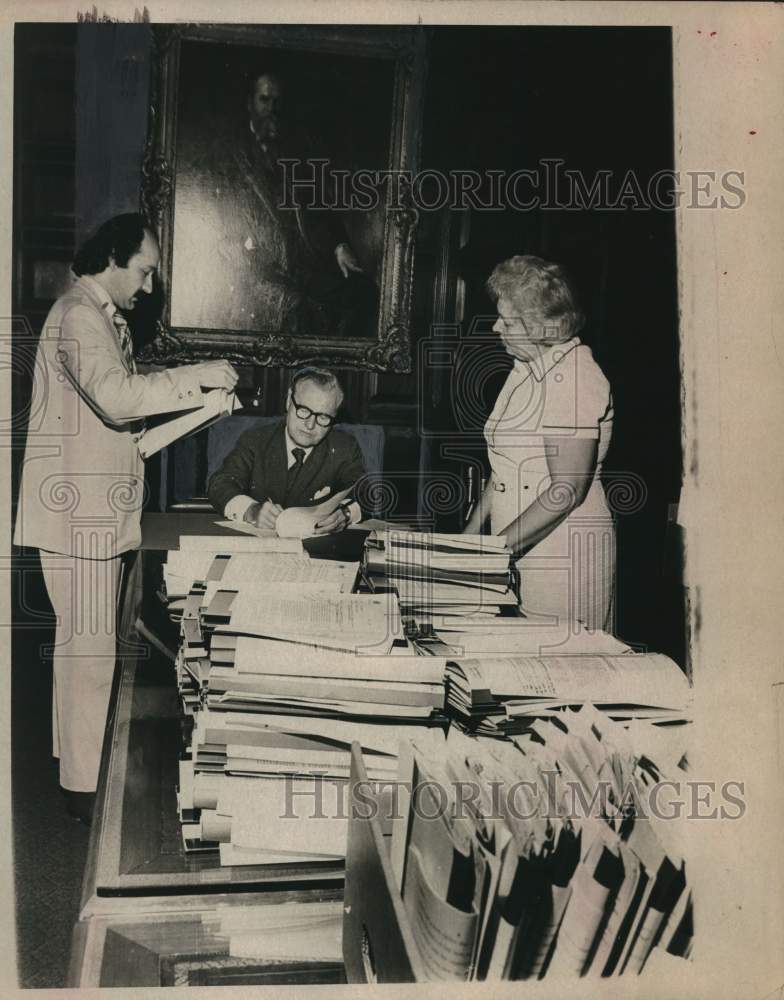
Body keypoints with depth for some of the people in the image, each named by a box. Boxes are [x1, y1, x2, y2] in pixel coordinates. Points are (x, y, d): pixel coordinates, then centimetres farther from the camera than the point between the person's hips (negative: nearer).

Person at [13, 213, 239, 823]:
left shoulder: (107, 319, 21)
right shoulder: (78, 316, -14)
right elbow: (117, 396, -30)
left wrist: (204, 406, 14)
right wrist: (198, 377, -23)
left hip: (100, 513, 10)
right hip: (78, 512, -10)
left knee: (85, 641, 17)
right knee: (90, 646, -5)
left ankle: (77, 756, 30)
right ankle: (83, 787, 5)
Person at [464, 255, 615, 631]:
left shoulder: (574, 377, -17)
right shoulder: (526, 370, 12)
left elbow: (566, 491, -21)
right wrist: (471, 533, 9)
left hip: (565, 556, -8)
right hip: (518, 552, 8)